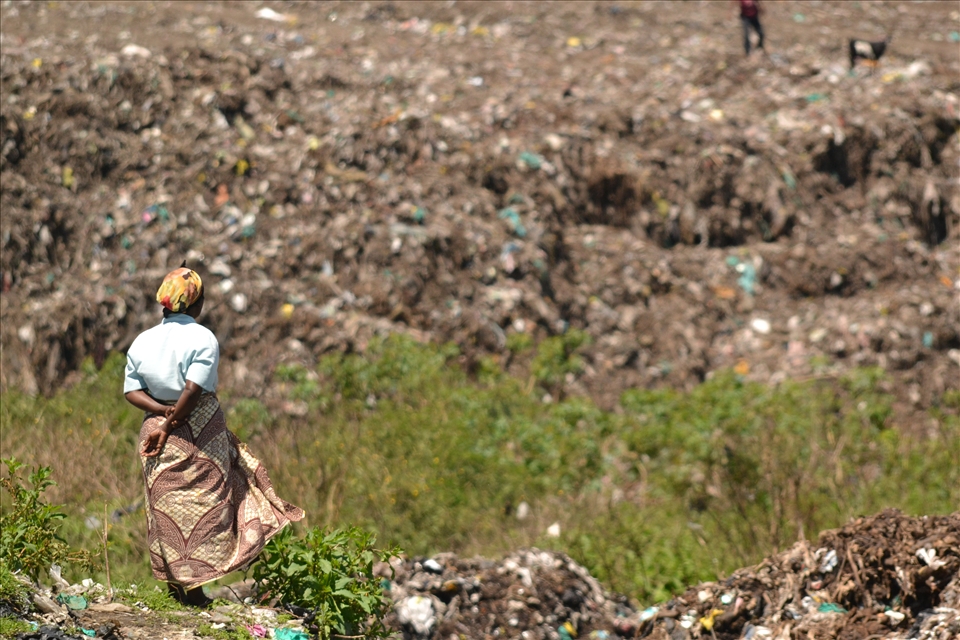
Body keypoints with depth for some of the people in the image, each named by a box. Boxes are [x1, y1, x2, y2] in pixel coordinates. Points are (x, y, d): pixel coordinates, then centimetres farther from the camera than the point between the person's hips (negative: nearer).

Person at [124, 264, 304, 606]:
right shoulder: (203, 338, -12)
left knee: (167, 508, 11)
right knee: (202, 504, 4)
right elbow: (194, 388, -21)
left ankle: (174, 585, 16)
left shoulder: (142, 341, 4)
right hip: (200, 433, -4)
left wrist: (162, 411, -10)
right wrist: (170, 426, -15)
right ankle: (193, 586, 3)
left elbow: (131, 391, -1)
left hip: (154, 426, 5)